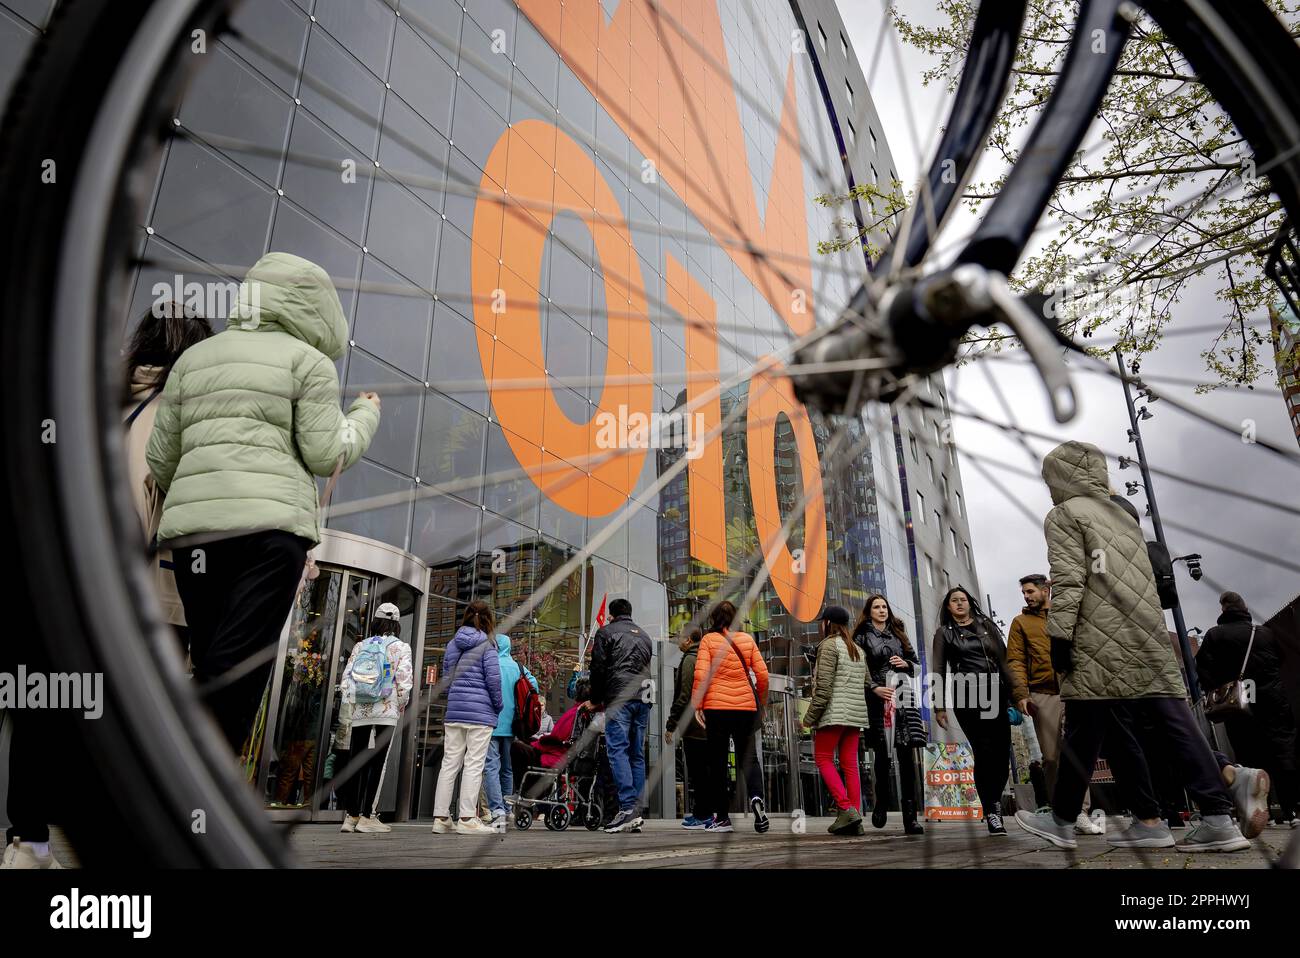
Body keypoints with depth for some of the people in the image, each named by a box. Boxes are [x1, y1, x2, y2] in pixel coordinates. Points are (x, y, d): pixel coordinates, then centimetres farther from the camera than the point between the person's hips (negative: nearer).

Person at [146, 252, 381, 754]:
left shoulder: (195, 357, 21)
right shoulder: (308, 360, 6)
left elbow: (160, 459, 18)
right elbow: (325, 454, -2)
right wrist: (365, 415, 15)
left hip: (192, 526, 6)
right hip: (271, 525, -5)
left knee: (211, 670, 13)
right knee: (236, 678, -7)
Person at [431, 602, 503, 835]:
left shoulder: (453, 643, 12)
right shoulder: (486, 644, -5)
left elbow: (446, 677, 17)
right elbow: (493, 679, -9)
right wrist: (499, 705, 4)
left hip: (455, 710, 6)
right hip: (480, 711, -6)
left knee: (449, 763, 8)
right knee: (474, 765, -2)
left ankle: (441, 817, 11)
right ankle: (466, 819, -3)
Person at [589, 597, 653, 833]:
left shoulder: (605, 632, 7)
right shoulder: (644, 635, 24)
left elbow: (598, 668, 2)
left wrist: (595, 700, 12)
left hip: (618, 698, -6)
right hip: (643, 698, 6)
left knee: (618, 750, -8)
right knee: (638, 754, 6)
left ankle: (627, 808, -19)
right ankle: (636, 814, 5)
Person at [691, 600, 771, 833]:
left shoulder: (708, 639, -1)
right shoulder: (747, 639, 7)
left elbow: (701, 675, -11)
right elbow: (762, 674, 5)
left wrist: (696, 705, -6)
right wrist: (761, 702, 18)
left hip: (716, 708, -2)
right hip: (745, 707, 2)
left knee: (718, 762, 7)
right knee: (748, 757, 10)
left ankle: (722, 817, 10)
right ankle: (756, 797, -17)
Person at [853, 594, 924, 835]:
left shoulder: (898, 634, 19)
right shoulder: (862, 637, 6)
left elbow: (916, 662, 23)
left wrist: (906, 663, 1)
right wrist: (875, 689, -16)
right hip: (877, 701, -3)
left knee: (907, 755, -7)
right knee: (882, 754, -2)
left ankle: (910, 817, -6)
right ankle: (881, 804, 18)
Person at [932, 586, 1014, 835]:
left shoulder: (987, 625, 17)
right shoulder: (944, 632, 10)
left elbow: (1003, 660, 14)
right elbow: (940, 670, 5)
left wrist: (1013, 694, 5)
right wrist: (939, 706, -1)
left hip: (996, 694, 3)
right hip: (967, 697, -3)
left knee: (1002, 753, -2)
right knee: (984, 752, -9)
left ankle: (994, 803, 22)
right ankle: (991, 812, 1)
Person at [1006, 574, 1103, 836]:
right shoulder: (1021, 622, 12)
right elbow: (1015, 661, 4)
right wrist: (1021, 694, -8)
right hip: (1043, 695, 0)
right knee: (1051, 757, 1)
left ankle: (1080, 813, -9)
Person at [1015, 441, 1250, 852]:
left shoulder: (1063, 515, 0)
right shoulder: (1119, 514, 24)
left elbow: (1068, 579, -12)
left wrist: (1059, 635, -13)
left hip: (1103, 644, -8)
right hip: (1149, 639, 8)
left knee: (1084, 732, -2)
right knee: (1175, 726, 5)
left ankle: (1062, 821, 7)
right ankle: (1218, 820, 0)